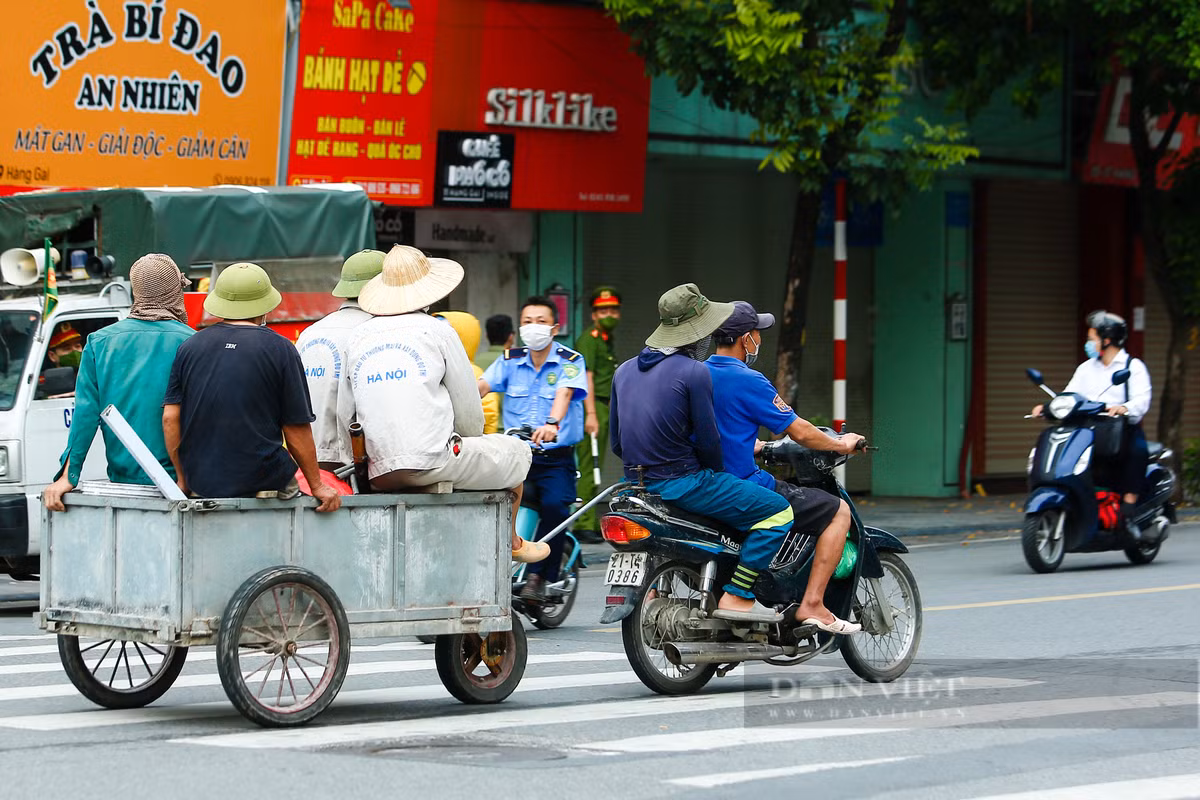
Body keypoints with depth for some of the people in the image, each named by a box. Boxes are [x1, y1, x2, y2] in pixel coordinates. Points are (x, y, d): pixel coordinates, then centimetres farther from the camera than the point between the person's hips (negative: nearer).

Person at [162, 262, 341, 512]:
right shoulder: (280, 349, -1)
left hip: (201, 487, 4)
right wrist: (317, 486, 8)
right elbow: (296, 428, -1)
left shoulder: (190, 347, 8)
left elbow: (170, 418, 5)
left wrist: (183, 480, 14)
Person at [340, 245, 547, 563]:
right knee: (516, 452, 21)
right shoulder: (438, 331, 0)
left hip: (379, 475, 6)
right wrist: (466, 446, 22)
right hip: (433, 462, -5)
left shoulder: (358, 337, 12)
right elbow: (470, 416, 3)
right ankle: (510, 543, 39)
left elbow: (344, 417, 12)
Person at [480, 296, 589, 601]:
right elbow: (481, 386, -4)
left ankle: (537, 577, -18)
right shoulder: (510, 360, 11)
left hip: (556, 459, -3)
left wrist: (552, 423, -42)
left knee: (555, 505, -28)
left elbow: (564, 393, -20)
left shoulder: (570, 361, 0)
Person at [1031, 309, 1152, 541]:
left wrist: (1124, 408, -34)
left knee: (1138, 450, -36)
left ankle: (1128, 511, -34)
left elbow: (1142, 400, -12)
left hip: (1124, 429, -5)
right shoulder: (1086, 368, 22)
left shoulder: (1134, 367, 4)